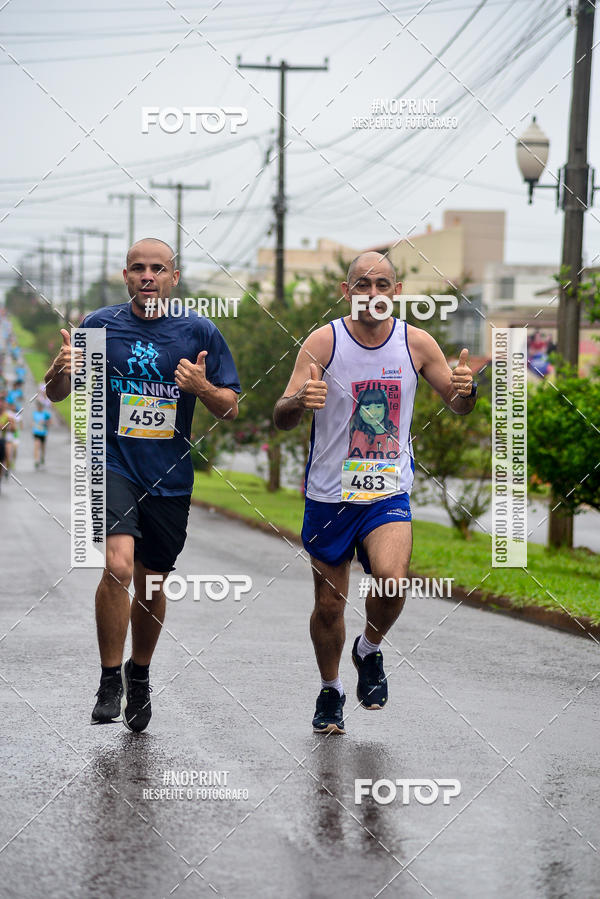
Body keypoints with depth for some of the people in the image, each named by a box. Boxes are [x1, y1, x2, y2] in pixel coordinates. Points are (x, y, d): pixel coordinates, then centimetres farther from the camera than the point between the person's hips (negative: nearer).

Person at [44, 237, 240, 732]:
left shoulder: (200, 332, 0)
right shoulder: (100, 325, 0)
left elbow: (231, 409, 4)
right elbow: (56, 393, 8)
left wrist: (202, 386, -17)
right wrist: (62, 370, -15)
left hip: (170, 477, 2)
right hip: (112, 463, -2)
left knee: (151, 585, 13)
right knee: (118, 565, -23)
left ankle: (140, 673, 39)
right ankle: (110, 680, -8)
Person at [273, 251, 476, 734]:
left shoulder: (417, 343, -3)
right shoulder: (323, 342, -9)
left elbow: (457, 404, 10)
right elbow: (281, 419, -11)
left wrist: (465, 390, -14)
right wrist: (300, 401, -35)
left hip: (389, 493, 0)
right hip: (329, 494, 0)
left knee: (392, 579, -25)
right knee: (329, 605, 8)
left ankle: (370, 649, 7)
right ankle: (331, 691, 34)